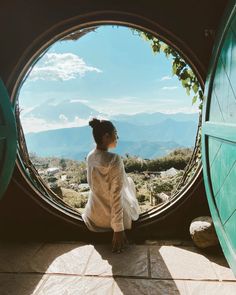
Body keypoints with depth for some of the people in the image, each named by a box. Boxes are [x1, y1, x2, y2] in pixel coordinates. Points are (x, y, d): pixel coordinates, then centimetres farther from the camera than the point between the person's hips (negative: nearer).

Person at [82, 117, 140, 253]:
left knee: (126, 179, 28)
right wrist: (118, 229, -19)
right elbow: (116, 196, -26)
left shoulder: (90, 156, -6)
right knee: (129, 180, 23)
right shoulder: (115, 159, -28)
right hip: (114, 216, -5)